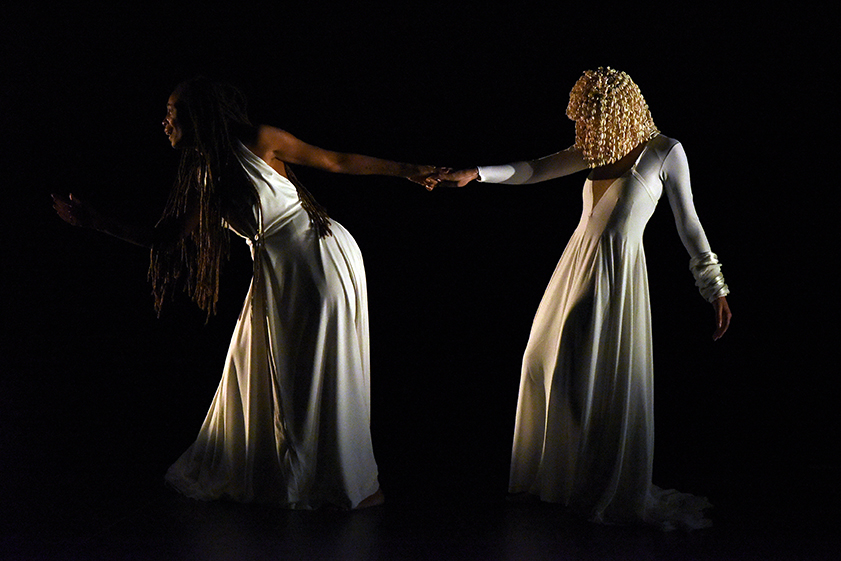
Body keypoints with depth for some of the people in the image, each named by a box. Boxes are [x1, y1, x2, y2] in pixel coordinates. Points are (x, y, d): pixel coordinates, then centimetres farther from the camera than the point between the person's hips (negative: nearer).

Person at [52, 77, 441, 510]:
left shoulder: (260, 141, -9)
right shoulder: (200, 178, 10)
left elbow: (337, 162, -3)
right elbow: (164, 239, 12)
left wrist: (406, 172, -1)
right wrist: (92, 221, 11)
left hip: (321, 257, -7)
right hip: (277, 273, 7)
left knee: (324, 373, -1)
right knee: (268, 372, 12)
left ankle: (351, 480, 12)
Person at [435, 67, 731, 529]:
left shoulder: (664, 152, -8)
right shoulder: (598, 148, 8)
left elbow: (688, 224, -4)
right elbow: (533, 171, 11)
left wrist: (716, 289, -3)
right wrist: (476, 174, -2)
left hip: (618, 273, -6)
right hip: (577, 265, 7)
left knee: (611, 381, -2)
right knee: (549, 364, 10)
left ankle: (613, 493, 15)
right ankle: (556, 471, 27)